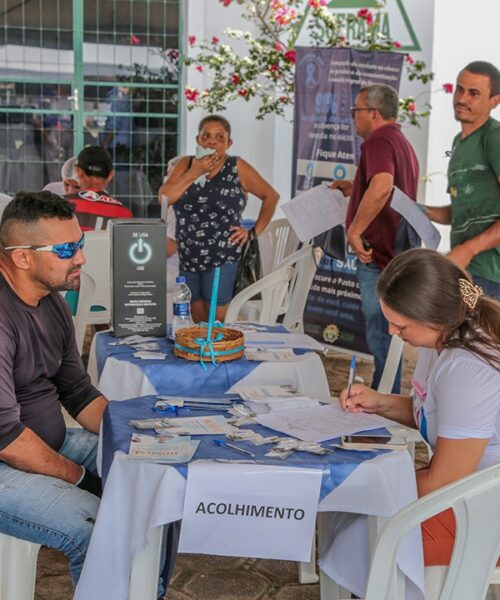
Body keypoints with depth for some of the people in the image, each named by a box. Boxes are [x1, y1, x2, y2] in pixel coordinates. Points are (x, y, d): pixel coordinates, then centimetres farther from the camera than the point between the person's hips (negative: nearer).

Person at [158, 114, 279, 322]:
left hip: (223, 256, -4)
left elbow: (271, 196, 5)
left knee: (218, 320, -2)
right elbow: (163, 197, -6)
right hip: (188, 257, 4)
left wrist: (254, 232, -1)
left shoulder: (237, 167, -2)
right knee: (198, 318, 10)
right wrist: (195, 172, -11)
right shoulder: (186, 164, 7)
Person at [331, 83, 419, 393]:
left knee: (381, 335, -5)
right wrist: (356, 188, 28)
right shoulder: (402, 142, 18)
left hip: (378, 254, -11)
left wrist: (354, 231, -27)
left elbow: (382, 187, -34)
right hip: (395, 251, 11)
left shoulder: (379, 141, -15)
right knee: (385, 334, 18)